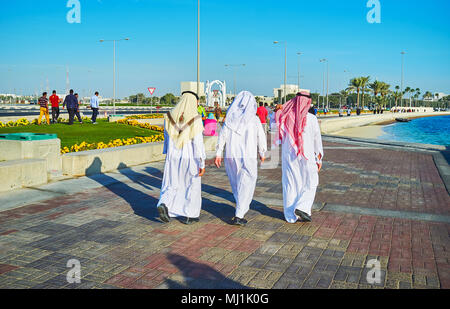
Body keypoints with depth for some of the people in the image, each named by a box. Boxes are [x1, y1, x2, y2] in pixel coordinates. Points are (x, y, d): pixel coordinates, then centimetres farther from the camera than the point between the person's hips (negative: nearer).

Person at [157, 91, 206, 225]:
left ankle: (164, 205, -9)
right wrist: (202, 164, -12)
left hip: (173, 158, 4)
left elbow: (167, 139, 9)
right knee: (192, 186, 13)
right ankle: (189, 215, 19)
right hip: (190, 159, -3)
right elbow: (198, 143, -17)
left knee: (172, 185, 15)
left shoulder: (170, 117, 0)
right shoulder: (195, 119, -15)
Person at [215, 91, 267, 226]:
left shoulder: (230, 117, -1)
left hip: (231, 156, 4)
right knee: (246, 185, 4)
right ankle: (239, 215, -3)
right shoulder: (254, 120, -7)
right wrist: (262, 153, 17)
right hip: (248, 157, -3)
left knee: (236, 183, 21)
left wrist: (218, 154, 3)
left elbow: (223, 135, -3)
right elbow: (261, 138, 1)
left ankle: (243, 207, 39)